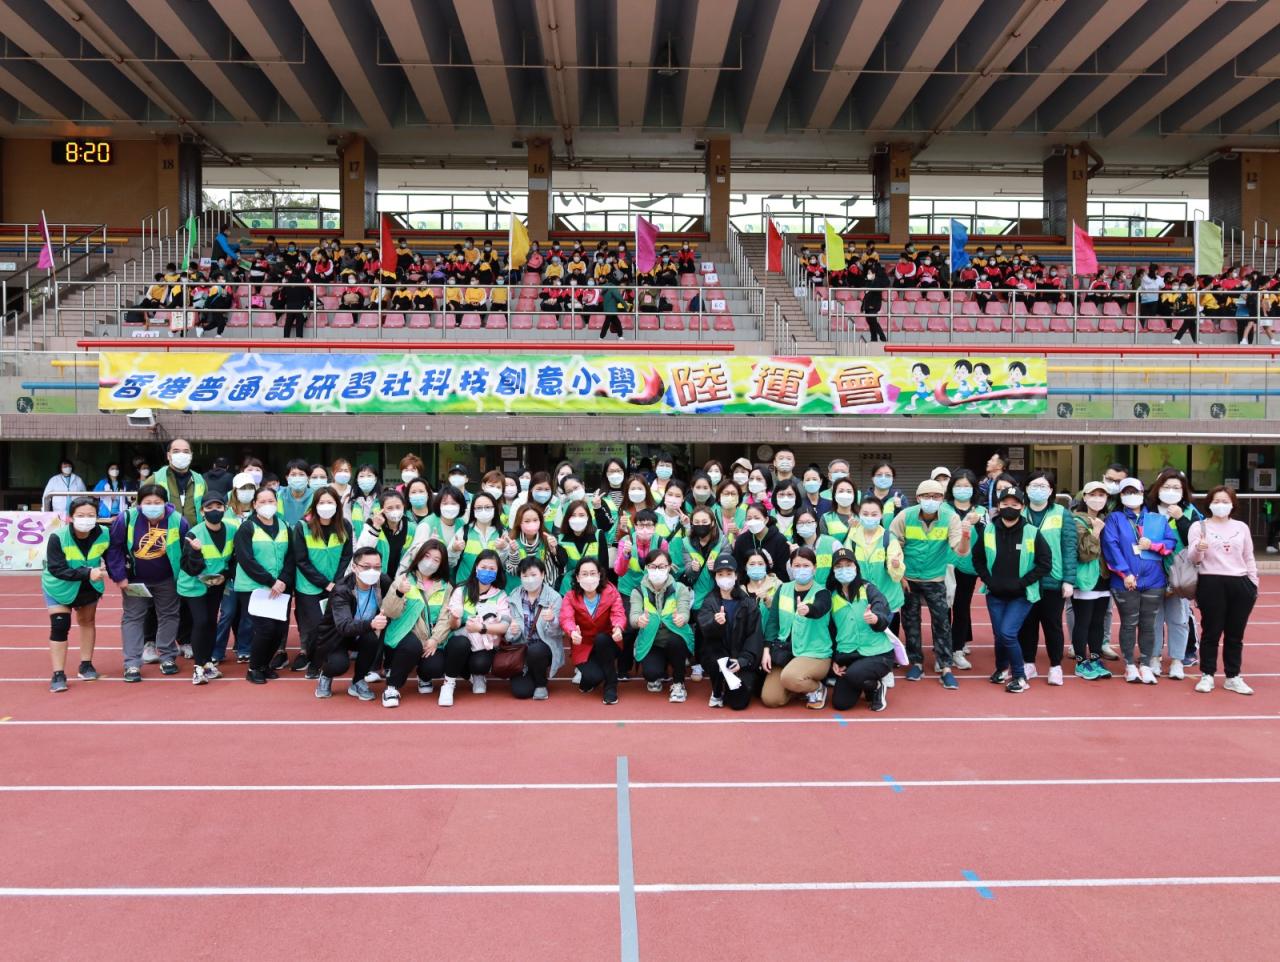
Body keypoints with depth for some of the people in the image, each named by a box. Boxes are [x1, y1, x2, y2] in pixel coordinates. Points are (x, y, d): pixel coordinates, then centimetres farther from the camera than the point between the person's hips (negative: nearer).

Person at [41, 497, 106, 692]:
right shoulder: (58, 537, -32)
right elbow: (56, 569, -33)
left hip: (89, 586, 4)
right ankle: (58, 674, -3)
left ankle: (86, 665, 32)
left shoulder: (104, 535, -24)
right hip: (59, 587, -4)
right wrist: (87, 572, -41)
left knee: (88, 622, 16)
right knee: (59, 626, -11)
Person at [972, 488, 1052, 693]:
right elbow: (978, 559, 7)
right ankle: (1002, 668, 37)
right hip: (995, 594, 3)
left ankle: (1020, 676, 6)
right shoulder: (988, 530, -4)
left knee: (1008, 633, -14)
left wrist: (1021, 583, -12)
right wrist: (989, 580, -6)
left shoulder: (1032, 533, -10)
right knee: (999, 635, 9)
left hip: (1021, 595, -3)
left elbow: (1045, 564, -7)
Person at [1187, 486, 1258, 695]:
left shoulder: (1241, 527, 12)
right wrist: (1198, 549, -28)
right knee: (1211, 632, 0)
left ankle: (1233, 677, 17)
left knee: (1235, 634, 9)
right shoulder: (1199, 526, 1)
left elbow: (1249, 559, 17)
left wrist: (1254, 584, 11)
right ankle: (1207, 675, 9)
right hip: (1211, 584, -3)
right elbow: (1193, 559, -6)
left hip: (1240, 584, 3)